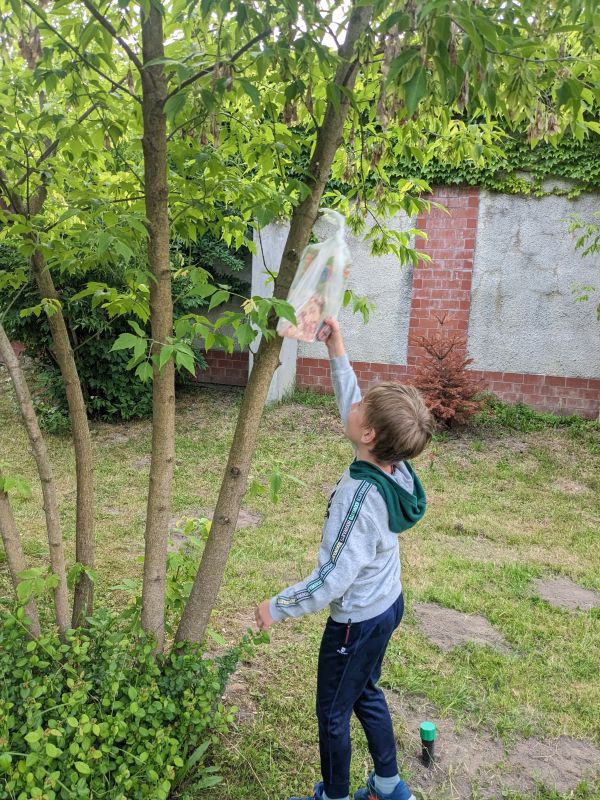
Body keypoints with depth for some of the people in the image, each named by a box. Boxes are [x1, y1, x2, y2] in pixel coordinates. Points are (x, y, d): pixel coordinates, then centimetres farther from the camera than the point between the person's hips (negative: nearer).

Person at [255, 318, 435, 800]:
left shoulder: (361, 497, -35)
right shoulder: (396, 465, -13)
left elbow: (332, 580, -30)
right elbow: (352, 410, 4)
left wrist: (276, 607, -17)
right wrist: (337, 354, 1)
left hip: (358, 621, -8)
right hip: (388, 604, 8)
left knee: (333, 714, 17)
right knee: (366, 694, 29)